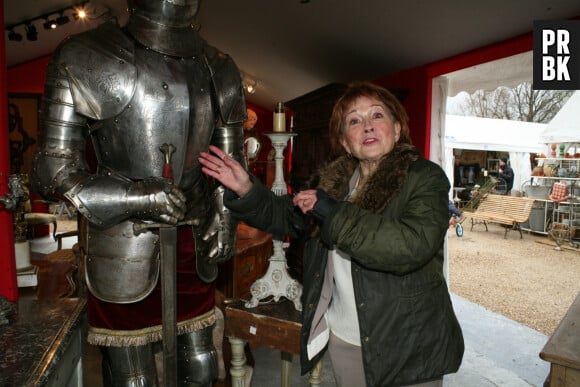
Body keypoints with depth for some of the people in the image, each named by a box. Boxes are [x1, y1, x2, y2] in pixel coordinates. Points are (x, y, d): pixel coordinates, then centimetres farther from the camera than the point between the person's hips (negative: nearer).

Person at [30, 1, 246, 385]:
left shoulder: (218, 70, 4)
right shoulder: (87, 60, -8)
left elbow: (231, 161, 12)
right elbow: (53, 171, -8)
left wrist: (226, 216, -2)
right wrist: (135, 196, -21)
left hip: (195, 243, 4)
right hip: (124, 249, -3)